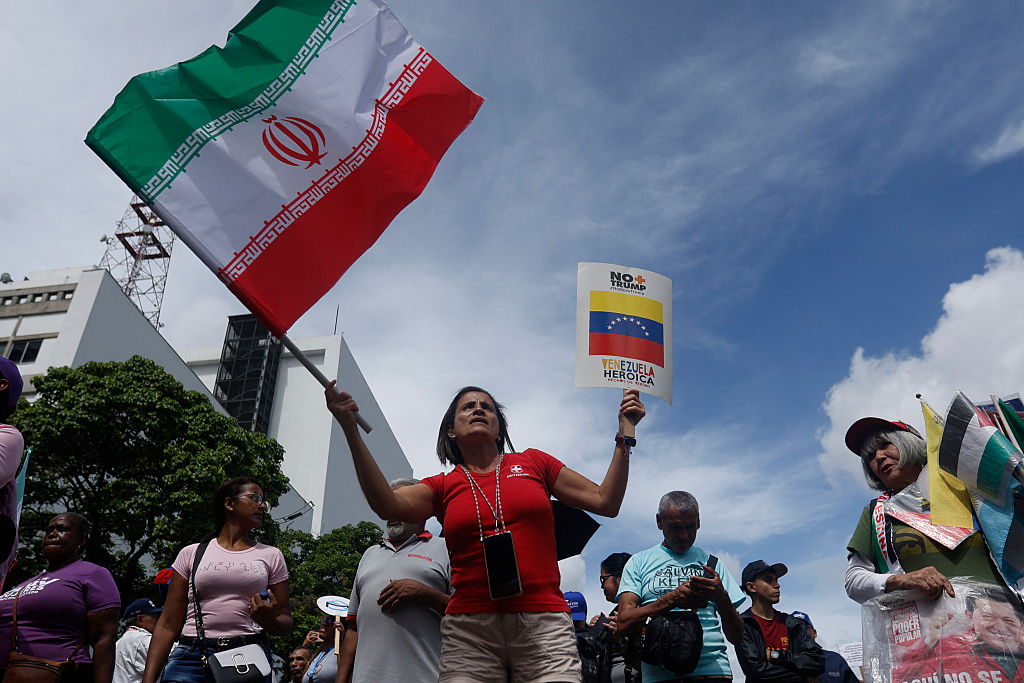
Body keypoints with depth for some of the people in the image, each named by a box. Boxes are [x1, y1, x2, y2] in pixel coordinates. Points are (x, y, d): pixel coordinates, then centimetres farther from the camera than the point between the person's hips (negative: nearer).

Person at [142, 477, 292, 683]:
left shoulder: (271, 555, 13)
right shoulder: (192, 554, 12)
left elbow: (286, 623, 13)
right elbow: (168, 624, 8)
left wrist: (269, 621, -10)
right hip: (192, 657, 1)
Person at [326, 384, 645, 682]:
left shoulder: (532, 462, 14)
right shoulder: (443, 486, 13)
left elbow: (606, 502, 14)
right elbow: (388, 505, -8)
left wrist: (625, 435, 9)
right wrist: (351, 430, -14)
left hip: (544, 623, 0)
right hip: (469, 628, 0)